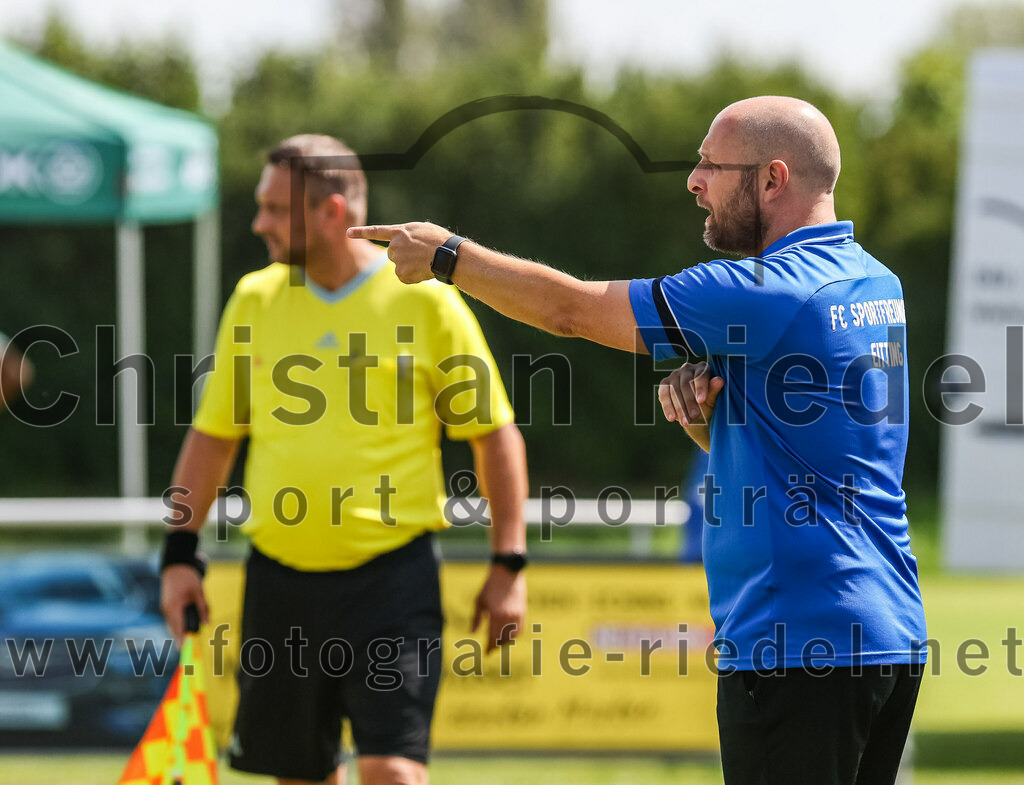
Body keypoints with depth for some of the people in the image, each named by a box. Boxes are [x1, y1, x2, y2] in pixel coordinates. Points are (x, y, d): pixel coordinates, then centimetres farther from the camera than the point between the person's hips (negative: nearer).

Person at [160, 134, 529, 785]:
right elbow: (214, 434, 15)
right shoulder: (255, 300, 7)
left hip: (391, 581, -4)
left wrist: (509, 567, -3)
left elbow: (496, 435, 1)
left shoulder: (424, 302, -5)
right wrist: (181, 553, 7)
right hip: (280, 580, 4)